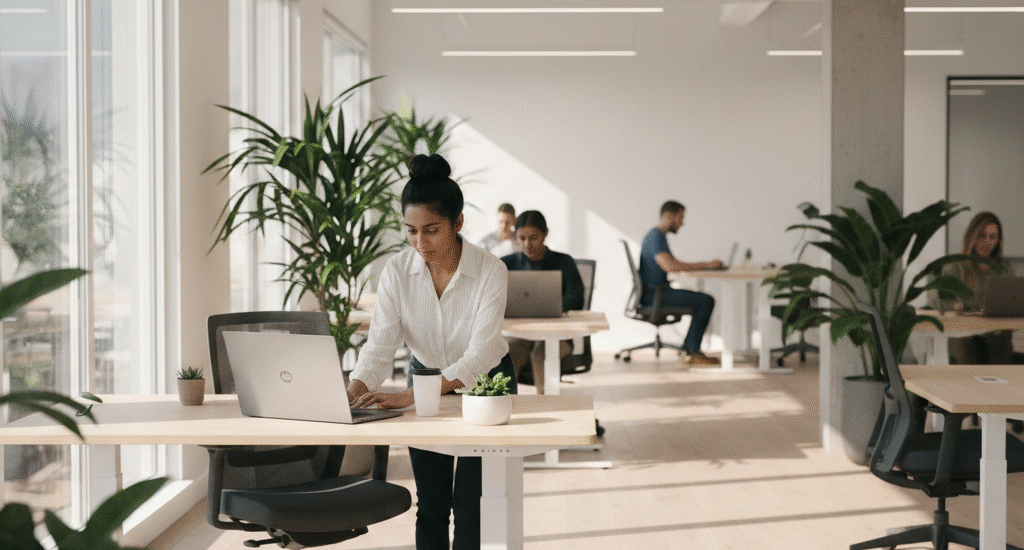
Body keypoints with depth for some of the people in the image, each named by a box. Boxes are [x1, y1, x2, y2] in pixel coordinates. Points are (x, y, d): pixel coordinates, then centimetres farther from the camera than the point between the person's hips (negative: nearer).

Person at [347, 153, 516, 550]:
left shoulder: (490, 272, -27)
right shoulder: (397, 271, -18)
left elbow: (478, 356, -34)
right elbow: (379, 345, -20)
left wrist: (407, 397, -45)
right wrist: (355, 393, -41)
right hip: (425, 382, 3)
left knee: (470, 506, -3)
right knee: (430, 503, 5)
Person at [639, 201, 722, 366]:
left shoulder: (659, 236, 19)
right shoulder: (655, 237, -16)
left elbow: (676, 264, 20)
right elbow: (670, 266, -30)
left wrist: (707, 265, 5)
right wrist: (706, 265, -25)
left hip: (657, 292, 11)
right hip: (653, 295, -11)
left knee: (704, 301, 14)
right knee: (706, 301, -15)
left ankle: (689, 349, 9)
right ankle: (692, 352, -11)